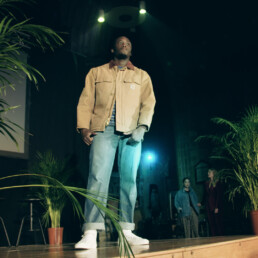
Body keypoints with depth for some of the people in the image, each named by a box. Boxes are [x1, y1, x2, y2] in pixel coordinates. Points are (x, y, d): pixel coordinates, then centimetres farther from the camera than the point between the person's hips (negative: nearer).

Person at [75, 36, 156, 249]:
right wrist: (84, 126, -6)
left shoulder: (142, 76, 20)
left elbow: (149, 103, 7)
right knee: (98, 177, -13)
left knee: (129, 180, -1)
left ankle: (126, 231, 5)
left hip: (131, 132, 2)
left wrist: (142, 126, -10)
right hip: (103, 129, -1)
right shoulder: (96, 73, 20)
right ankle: (91, 234, -16)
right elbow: (86, 101, 10)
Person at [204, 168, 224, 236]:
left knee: (218, 223, -2)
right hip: (209, 207, 5)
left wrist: (217, 207, -13)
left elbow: (219, 196, -8)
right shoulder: (206, 183, 13)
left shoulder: (217, 183, -4)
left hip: (216, 207, -5)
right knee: (211, 224, 3)